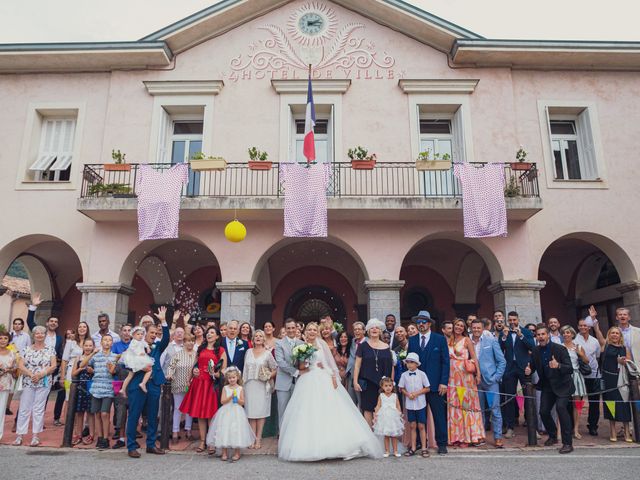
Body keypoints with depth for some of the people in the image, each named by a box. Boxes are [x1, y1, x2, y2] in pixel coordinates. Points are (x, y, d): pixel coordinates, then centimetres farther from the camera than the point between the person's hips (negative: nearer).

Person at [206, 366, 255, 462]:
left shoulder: (240, 388, 2)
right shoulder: (225, 388, 3)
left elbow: (243, 402, 1)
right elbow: (222, 401, -5)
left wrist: (237, 399, -17)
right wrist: (230, 397, -18)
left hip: (237, 413, -1)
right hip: (226, 412, 1)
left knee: (236, 431, -2)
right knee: (224, 432, -1)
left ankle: (237, 453, 12)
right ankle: (224, 453, 13)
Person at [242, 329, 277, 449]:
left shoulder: (267, 353, 1)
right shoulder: (249, 352, 8)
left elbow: (275, 369, 5)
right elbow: (245, 368, 12)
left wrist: (269, 377, -11)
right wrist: (242, 382, 7)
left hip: (262, 386, -2)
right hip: (250, 385, 2)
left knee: (261, 411, 0)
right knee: (251, 411, 2)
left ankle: (259, 438, 7)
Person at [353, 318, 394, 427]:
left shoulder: (386, 347, 8)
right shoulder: (363, 346, 3)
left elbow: (391, 366, 9)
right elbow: (357, 365, 1)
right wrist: (355, 382, -5)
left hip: (383, 383, 1)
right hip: (367, 383, -1)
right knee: (368, 409, -1)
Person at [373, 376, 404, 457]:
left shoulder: (395, 396, 4)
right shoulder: (381, 396, 3)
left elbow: (398, 407, 6)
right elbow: (378, 406, 2)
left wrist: (400, 415, -2)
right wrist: (375, 414, -8)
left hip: (394, 417, 0)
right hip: (384, 417, 0)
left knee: (394, 435, 6)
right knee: (386, 435, 4)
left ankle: (395, 451, 15)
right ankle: (387, 451, 13)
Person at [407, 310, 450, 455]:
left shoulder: (440, 339, 1)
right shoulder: (412, 340, 9)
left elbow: (445, 362, -1)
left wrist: (444, 382, -8)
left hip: (435, 384, -2)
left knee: (439, 415, 4)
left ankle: (441, 444, 16)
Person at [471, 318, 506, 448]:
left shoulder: (491, 341, -1)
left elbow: (502, 361, 0)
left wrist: (496, 377, -6)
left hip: (490, 380, -2)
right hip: (476, 381, 3)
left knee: (495, 409, -2)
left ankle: (498, 437, 6)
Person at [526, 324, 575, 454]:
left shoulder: (560, 349, -18)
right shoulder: (535, 350, -3)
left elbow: (570, 369, -22)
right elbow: (533, 365, 8)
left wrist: (558, 366, -41)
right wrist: (529, 371, -15)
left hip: (562, 385, -5)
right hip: (547, 385, 5)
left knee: (560, 406, -25)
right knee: (544, 411, 2)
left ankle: (568, 443, -14)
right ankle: (553, 436, 32)